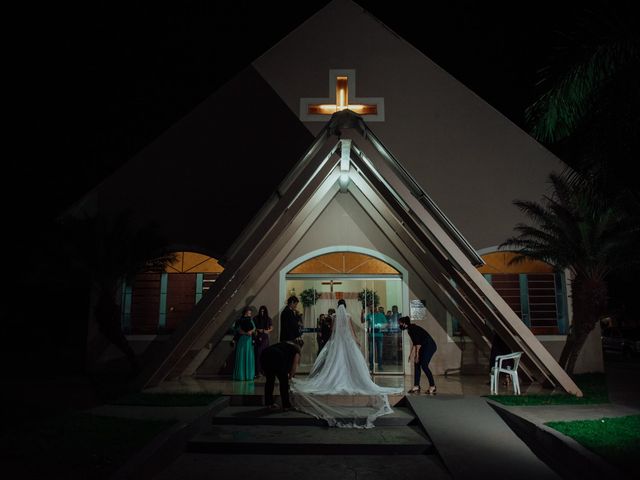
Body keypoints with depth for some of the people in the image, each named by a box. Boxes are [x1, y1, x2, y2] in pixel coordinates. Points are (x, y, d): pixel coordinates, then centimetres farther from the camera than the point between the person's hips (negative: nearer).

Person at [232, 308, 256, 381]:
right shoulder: (239, 321, 3)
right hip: (242, 340, -3)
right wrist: (246, 333, -18)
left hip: (249, 340, 3)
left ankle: (249, 374, 5)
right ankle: (240, 375, 1)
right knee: (241, 357, -2)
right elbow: (239, 330, -5)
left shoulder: (250, 320, 11)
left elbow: (254, 328, 0)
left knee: (249, 357, 1)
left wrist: (251, 331, -18)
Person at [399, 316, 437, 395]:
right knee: (416, 364, 5)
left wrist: (417, 355, -18)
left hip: (430, 346, -10)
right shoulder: (410, 330, 12)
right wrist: (411, 354, 20)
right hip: (425, 347, 10)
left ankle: (432, 386, -3)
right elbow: (414, 343, 19)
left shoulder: (413, 329, -17)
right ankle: (416, 386, 6)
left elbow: (418, 343, -20)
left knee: (424, 365, -12)